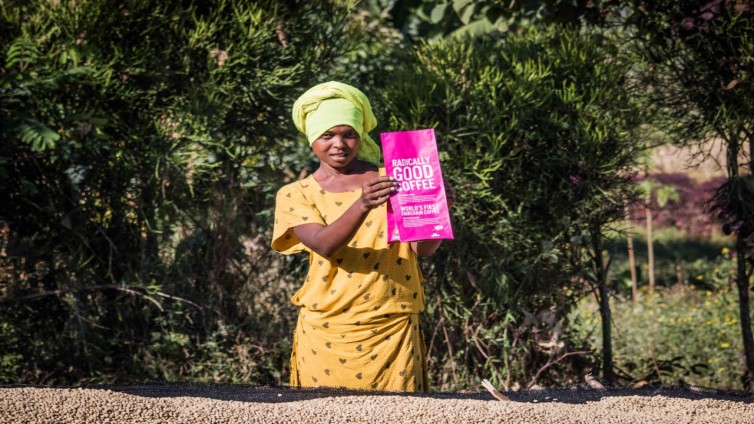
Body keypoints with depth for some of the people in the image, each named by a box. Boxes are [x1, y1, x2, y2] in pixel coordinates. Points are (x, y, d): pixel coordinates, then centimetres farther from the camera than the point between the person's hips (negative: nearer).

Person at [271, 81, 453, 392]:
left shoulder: (390, 180, 5)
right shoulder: (294, 196, 4)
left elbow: (424, 248, -5)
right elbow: (324, 245, -16)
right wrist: (363, 204, -33)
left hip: (392, 330, 0)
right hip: (327, 333, 0)